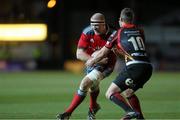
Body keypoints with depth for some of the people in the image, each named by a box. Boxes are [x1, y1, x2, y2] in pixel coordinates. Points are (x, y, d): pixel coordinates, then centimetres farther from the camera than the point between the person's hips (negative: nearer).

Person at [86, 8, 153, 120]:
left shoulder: (118, 33, 7)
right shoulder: (140, 31, 19)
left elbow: (103, 53, 17)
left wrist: (92, 61, 34)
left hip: (134, 67, -6)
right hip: (148, 67, 6)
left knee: (110, 93, -1)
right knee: (128, 93, 28)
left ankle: (131, 111, -22)